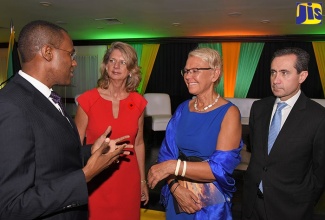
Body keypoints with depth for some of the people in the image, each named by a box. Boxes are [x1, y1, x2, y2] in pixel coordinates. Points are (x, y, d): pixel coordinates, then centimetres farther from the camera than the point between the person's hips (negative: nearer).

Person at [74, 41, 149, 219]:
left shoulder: (138, 102, -2)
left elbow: (138, 144, 8)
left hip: (127, 180, 2)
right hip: (95, 181, -2)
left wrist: (142, 180, 12)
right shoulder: (88, 100, -10)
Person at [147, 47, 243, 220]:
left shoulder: (229, 113, -14)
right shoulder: (182, 109, 0)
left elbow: (221, 168, -21)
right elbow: (167, 153, -1)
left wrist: (174, 166, -26)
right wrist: (175, 186, -16)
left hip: (211, 202, -4)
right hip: (177, 197, 4)